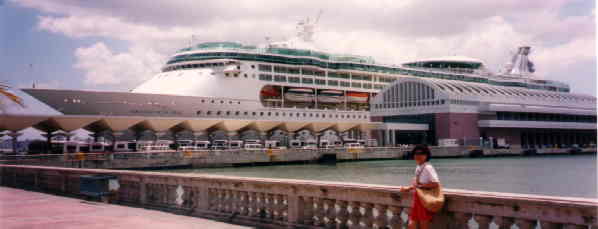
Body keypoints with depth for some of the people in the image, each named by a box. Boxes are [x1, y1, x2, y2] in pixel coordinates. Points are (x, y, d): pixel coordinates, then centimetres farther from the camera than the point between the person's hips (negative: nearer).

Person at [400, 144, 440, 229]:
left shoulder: (428, 168, -16)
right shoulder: (418, 168, 11)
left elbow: (435, 183, -26)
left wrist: (420, 185, -22)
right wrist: (407, 189, 11)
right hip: (417, 199, 8)